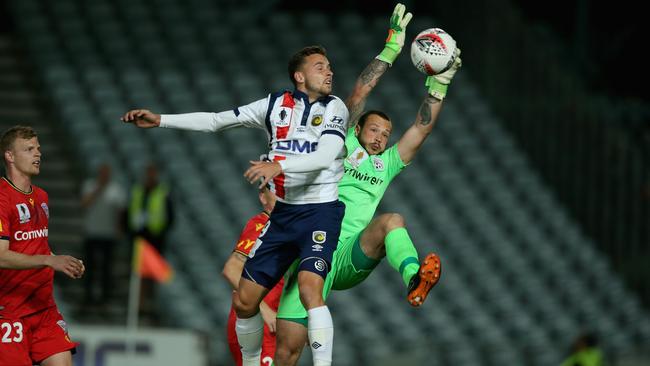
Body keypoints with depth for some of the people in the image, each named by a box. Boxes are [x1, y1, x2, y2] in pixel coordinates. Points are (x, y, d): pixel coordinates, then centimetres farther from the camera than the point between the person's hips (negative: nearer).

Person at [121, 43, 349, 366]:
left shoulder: (334, 107, -3)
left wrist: (278, 166, -36)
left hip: (320, 210, -5)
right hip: (282, 214, 5)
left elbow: (326, 155, -21)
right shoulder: (276, 104, 8)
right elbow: (216, 121, 12)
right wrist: (160, 120, 7)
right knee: (244, 301, 5)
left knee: (309, 288, -29)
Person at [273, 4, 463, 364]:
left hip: (354, 258, 2)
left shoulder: (387, 163, 21)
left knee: (392, 220, -28)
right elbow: (360, 94, 7)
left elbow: (422, 127, 15)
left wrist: (440, 83, 5)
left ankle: (414, 280, -57)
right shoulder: (341, 145, 13)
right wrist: (392, 48, 3)